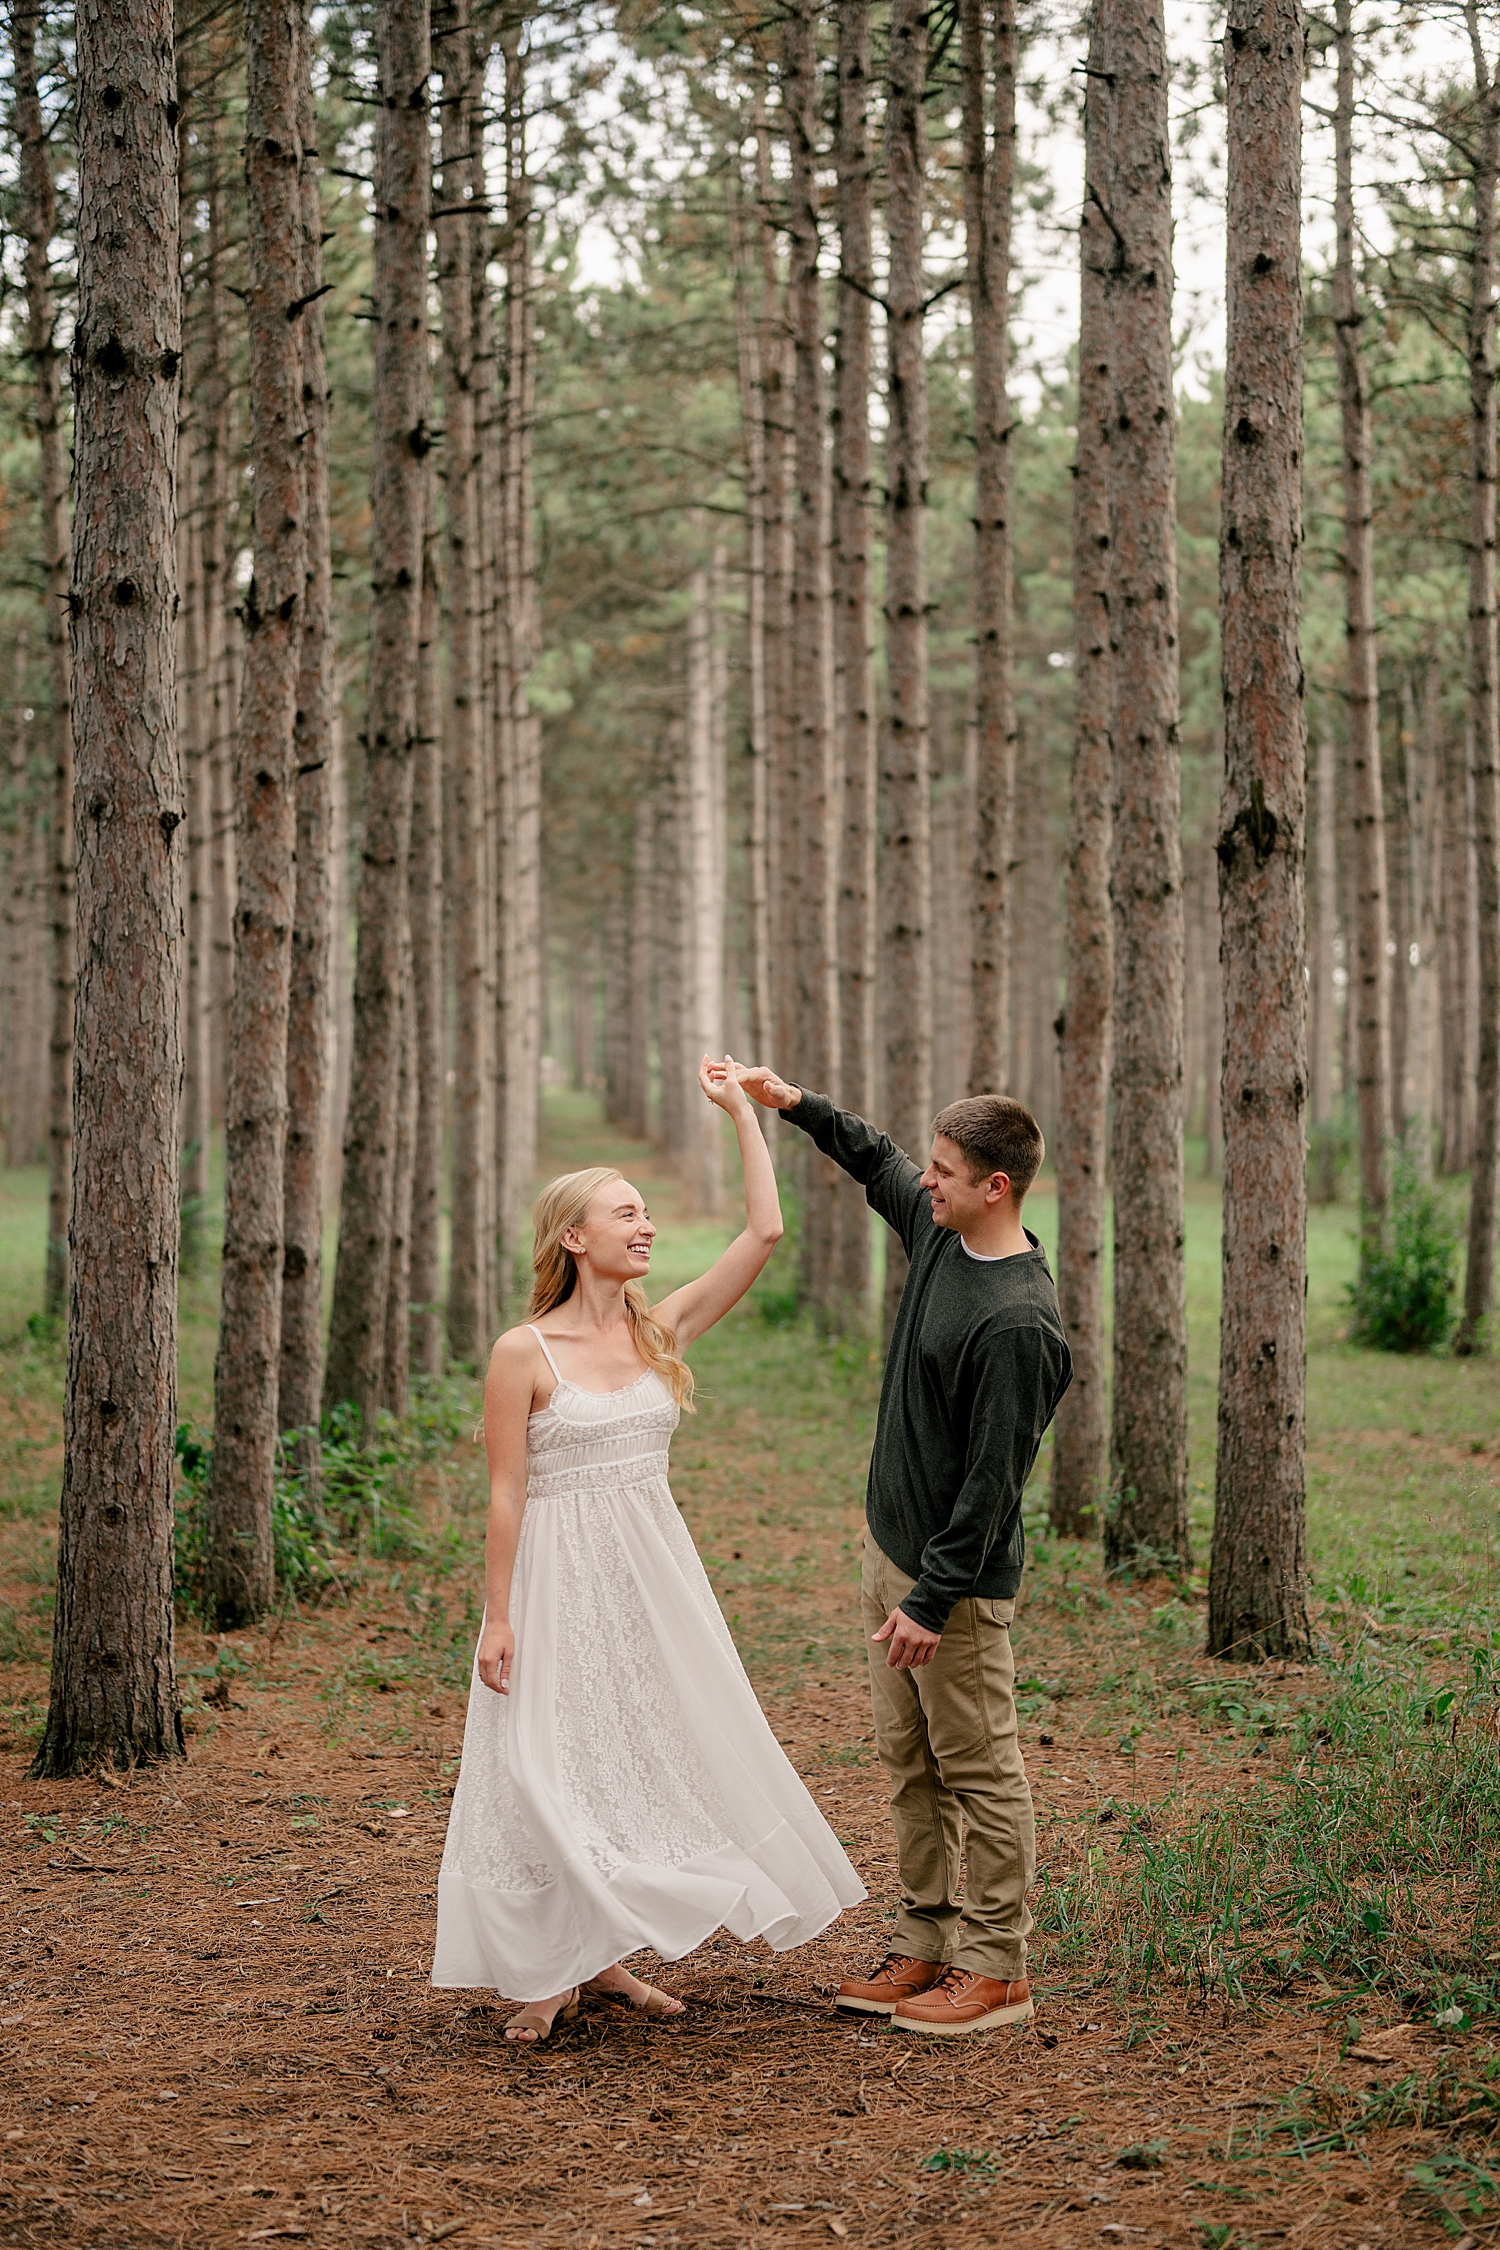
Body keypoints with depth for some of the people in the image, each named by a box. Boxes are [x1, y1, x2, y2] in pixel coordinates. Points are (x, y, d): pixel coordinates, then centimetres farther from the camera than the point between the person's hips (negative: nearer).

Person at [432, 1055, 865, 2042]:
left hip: (652, 1572, 6)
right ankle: (551, 1970, 11)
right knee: (553, 1765, -1)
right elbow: (506, 1492, -8)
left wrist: (743, 1111, 1)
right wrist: (498, 1617, -10)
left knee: (645, 1756, 11)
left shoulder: (661, 1330, 3)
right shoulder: (525, 1352, -10)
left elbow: (765, 1233, -1)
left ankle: (606, 1952, 24)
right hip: (561, 1576, -6)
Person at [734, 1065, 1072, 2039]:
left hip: (959, 1577, -9)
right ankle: (927, 1943, 23)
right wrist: (797, 1103, 19)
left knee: (978, 1769, 0)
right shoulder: (937, 1229, 3)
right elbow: (875, 1160, 26)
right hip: (891, 1546, 9)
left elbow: (993, 1477, -23)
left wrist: (931, 1600, -22)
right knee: (908, 1760, 14)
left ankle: (997, 1969, 9)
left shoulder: (1018, 1321, -24)